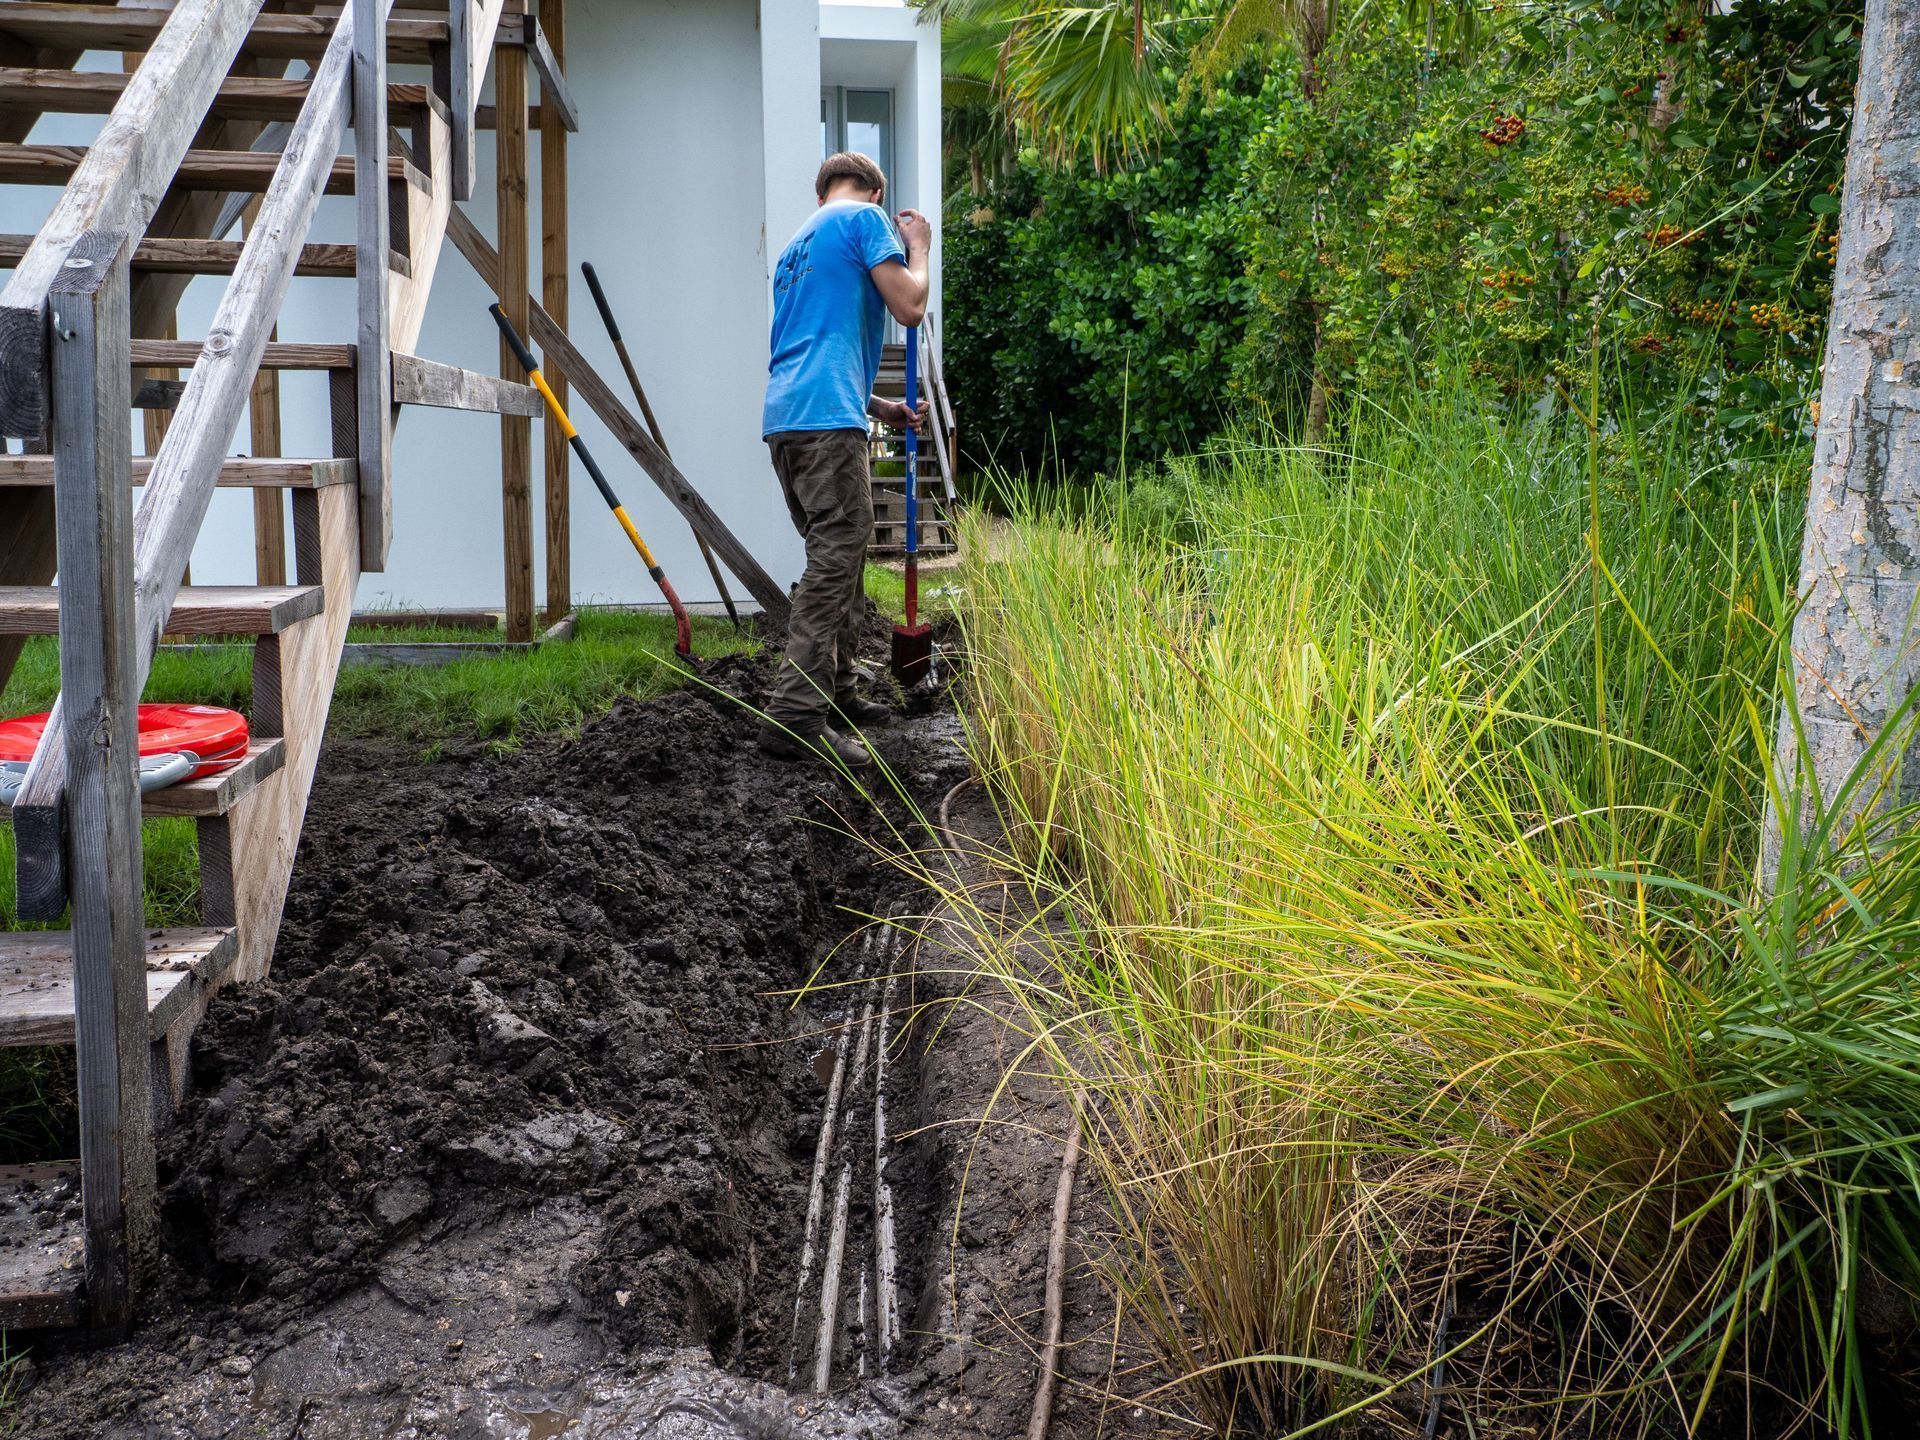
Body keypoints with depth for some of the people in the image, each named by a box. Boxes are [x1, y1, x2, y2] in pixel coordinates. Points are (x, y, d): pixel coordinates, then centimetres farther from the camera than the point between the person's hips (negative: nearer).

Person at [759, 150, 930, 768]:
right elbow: (909, 306, -5)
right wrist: (918, 247, 12)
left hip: (784, 416, 9)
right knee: (837, 560, -12)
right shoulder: (865, 218, 4)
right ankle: (796, 716, -18)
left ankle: (836, 697, 22)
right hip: (827, 417, -9)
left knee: (839, 559, 17)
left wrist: (879, 407, 33)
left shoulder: (799, 242, 29)